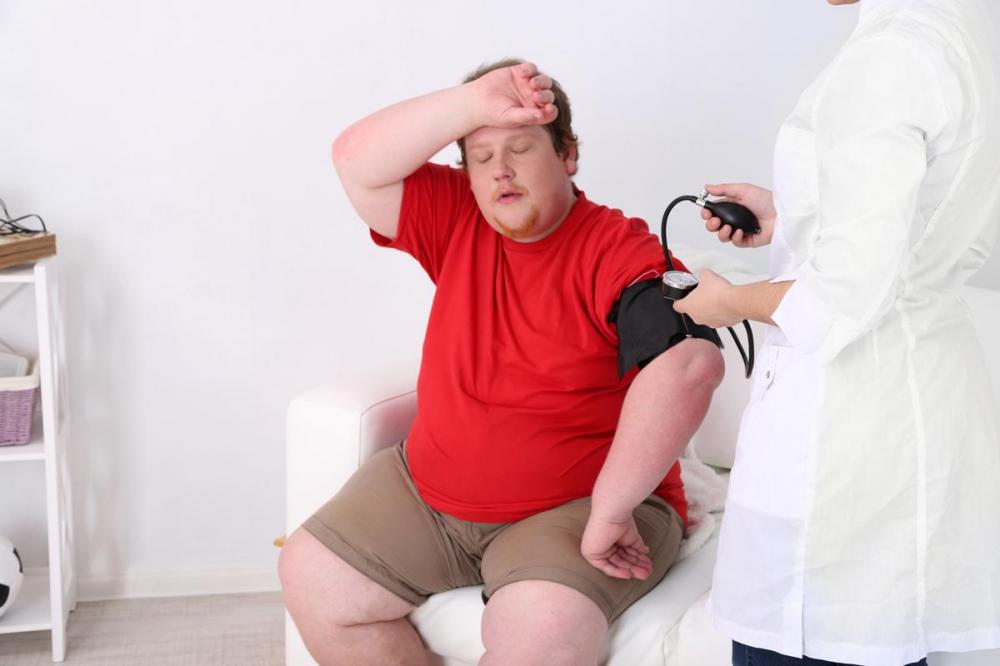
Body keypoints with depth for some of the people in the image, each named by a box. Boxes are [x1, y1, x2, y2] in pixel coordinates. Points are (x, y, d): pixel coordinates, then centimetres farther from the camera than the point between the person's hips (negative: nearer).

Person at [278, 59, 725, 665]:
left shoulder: (619, 252, -17)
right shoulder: (455, 220, 3)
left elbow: (688, 364, -32)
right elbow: (357, 162, -9)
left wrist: (611, 509, -32)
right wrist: (474, 102, -21)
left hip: (582, 503, -6)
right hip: (430, 491, 6)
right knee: (311, 576, -1)